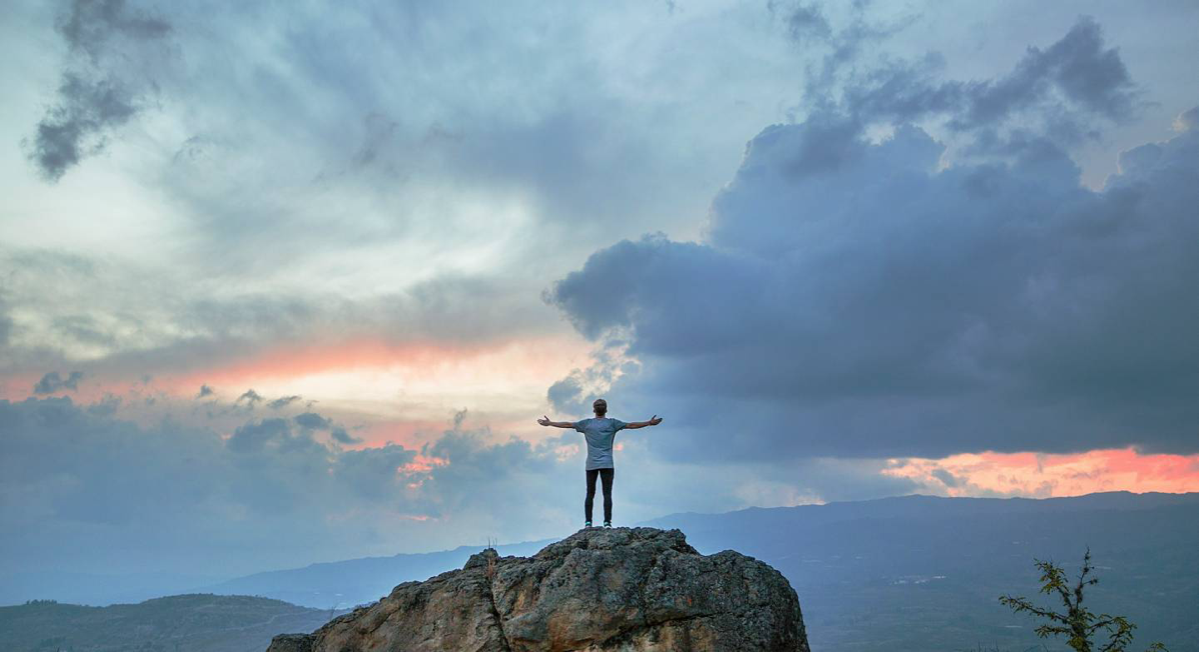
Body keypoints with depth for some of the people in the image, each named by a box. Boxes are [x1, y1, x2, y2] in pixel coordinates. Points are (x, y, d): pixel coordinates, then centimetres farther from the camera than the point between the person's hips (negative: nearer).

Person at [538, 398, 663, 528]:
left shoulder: (587, 423, 8)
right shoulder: (612, 423, 3)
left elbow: (567, 424, 15)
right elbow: (631, 425, 1)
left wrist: (549, 423, 25)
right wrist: (649, 423, 6)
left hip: (591, 465, 2)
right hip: (607, 464, -2)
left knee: (590, 494, 6)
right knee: (607, 494, -3)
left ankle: (588, 522, 2)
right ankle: (607, 522, -9)